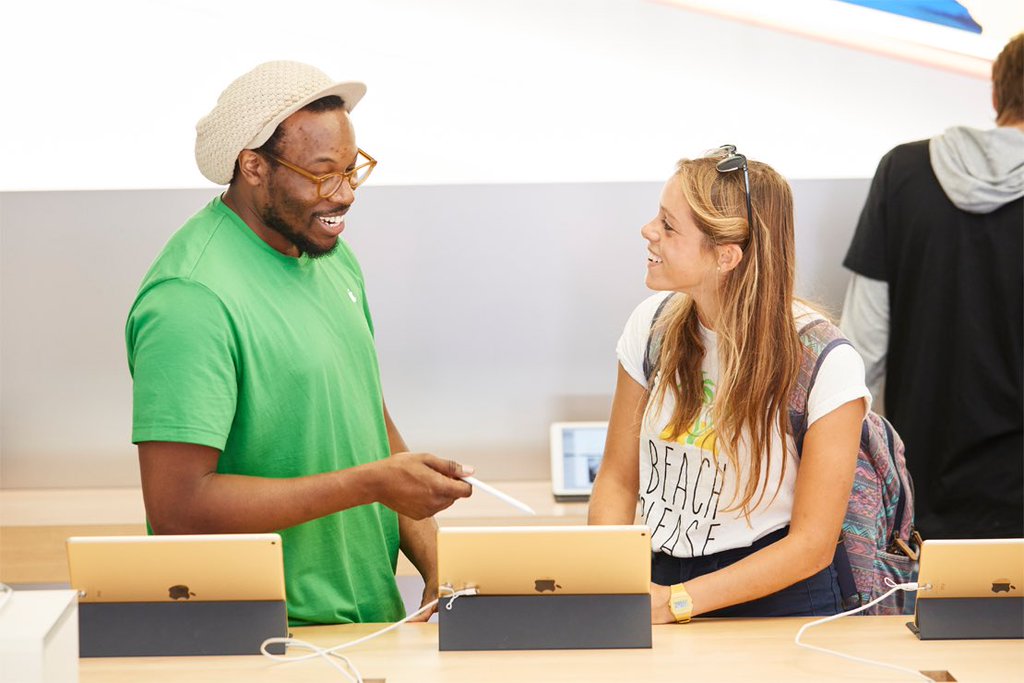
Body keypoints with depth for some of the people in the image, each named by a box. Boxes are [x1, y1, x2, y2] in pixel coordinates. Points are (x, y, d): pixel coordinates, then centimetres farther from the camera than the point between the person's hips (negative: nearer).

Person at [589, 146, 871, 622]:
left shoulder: (826, 364, -12)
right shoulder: (653, 325, 2)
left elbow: (811, 545, -11)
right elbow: (618, 477, 9)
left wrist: (676, 603, -18)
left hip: (777, 604, -3)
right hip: (658, 582, 3)